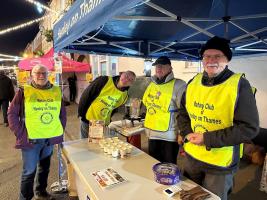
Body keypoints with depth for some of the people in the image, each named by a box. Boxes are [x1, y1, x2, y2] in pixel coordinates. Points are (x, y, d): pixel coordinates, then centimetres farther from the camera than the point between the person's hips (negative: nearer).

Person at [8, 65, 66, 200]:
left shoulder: (56, 91, 3)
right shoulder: (24, 91, -6)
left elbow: (62, 113, 12)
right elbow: (12, 113, -3)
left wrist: (61, 130, 7)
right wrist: (20, 134, -7)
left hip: (50, 138, 4)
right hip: (31, 139, -3)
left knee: (44, 167, 19)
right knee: (29, 171, 6)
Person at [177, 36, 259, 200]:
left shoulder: (239, 85, -15)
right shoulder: (193, 82, 0)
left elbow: (249, 128, -19)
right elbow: (183, 113, 10)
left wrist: (207, 139, -23)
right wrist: (187, 133, -9)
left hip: (221, 163, -4)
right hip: (191, 156, 5)